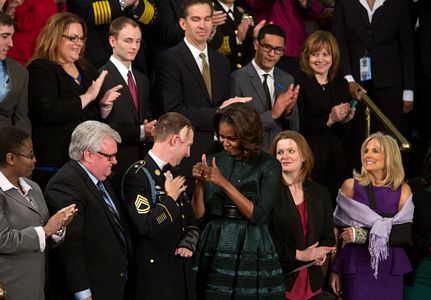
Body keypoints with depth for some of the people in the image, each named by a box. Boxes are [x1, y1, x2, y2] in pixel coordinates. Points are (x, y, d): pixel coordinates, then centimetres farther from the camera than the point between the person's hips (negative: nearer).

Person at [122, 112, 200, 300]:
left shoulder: (172, 175, 15)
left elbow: (190, 222, 20)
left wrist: (188, 244, 0)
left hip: (182, 270, 8)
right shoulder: (138, 175, -13)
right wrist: (170, 198, -13)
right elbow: (146, 226, -25)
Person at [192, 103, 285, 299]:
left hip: (251, 252, -3)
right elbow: (199, 215, 3)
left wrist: (224, 183, -16)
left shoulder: (268, 166, -4)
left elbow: (258, 215, -13)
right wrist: (199, 183, -13)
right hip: (214, 251, 3)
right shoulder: (213, 162, 6)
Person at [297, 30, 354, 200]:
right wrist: (329, 119, -16)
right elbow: (296, 125, -12)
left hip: (337, 162, 5)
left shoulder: (341, 84, 13)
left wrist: (345, 120, -5)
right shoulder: (299, 83, -4)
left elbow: (347, 133, 16)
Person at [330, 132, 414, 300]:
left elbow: (406, 236, -6)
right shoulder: (351, 186, 1)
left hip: (390, 270, 1)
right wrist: (335, 270, -1)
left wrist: (363, 235, -15)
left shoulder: (403, 191, 3)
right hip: (357, 267, -1)